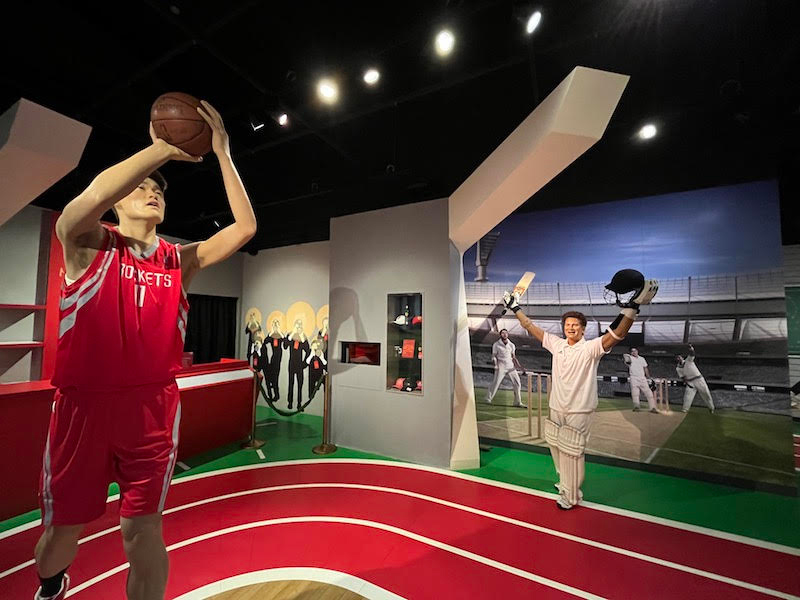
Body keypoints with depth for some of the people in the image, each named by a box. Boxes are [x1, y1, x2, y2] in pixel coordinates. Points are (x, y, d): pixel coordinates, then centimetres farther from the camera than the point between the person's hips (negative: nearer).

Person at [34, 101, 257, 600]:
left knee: (143, 527, 7)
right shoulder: (87, 245, -1)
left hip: (154, 407, 1)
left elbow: (245, 228, -6)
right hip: (82, 404, 0)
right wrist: (165, 149, -18)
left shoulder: (181, 260, 4)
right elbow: (92, 195, -24)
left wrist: (222, 154, -6)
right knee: (63, 527, 19)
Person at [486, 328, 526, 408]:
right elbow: (493, 356, -2)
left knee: (517, 383, 3)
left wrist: (520, 367, 6)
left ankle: (518, 402, 17)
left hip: (510, 366, 4)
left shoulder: (511, 345, 9)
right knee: (496, 383, -12)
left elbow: (513, 357, 15)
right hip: (501, 366, -4)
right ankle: (488, 399, 1)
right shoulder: (496, 345, -3)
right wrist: (495, 363, -20)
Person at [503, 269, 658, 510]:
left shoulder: (591, 348, -12)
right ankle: (564, 481, 44)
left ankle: (571, 496, 21)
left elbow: (617, 335, -27)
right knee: (556, 447, 20)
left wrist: (632, 309, -41)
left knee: (572, 453, 2)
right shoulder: (556, 344, 2)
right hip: (556, 408, 6)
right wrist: (515, 308, 9)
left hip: (579, 411, -6)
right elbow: (532, 328, 8)